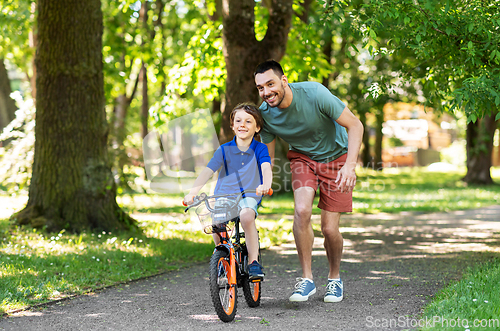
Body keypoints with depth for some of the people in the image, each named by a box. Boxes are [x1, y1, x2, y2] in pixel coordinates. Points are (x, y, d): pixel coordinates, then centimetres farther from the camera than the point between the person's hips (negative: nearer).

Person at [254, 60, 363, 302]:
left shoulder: (314, 94, -29)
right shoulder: (266, 113, -17)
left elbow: (355, 125, -22)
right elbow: (267, 157, -2)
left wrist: (350, 165, -32)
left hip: (335, 157, -2)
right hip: (302, 157, 2)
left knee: (329, 228, -7)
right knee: (302, 211, -25)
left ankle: (335, 278, 22)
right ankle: (307, 278, -9)